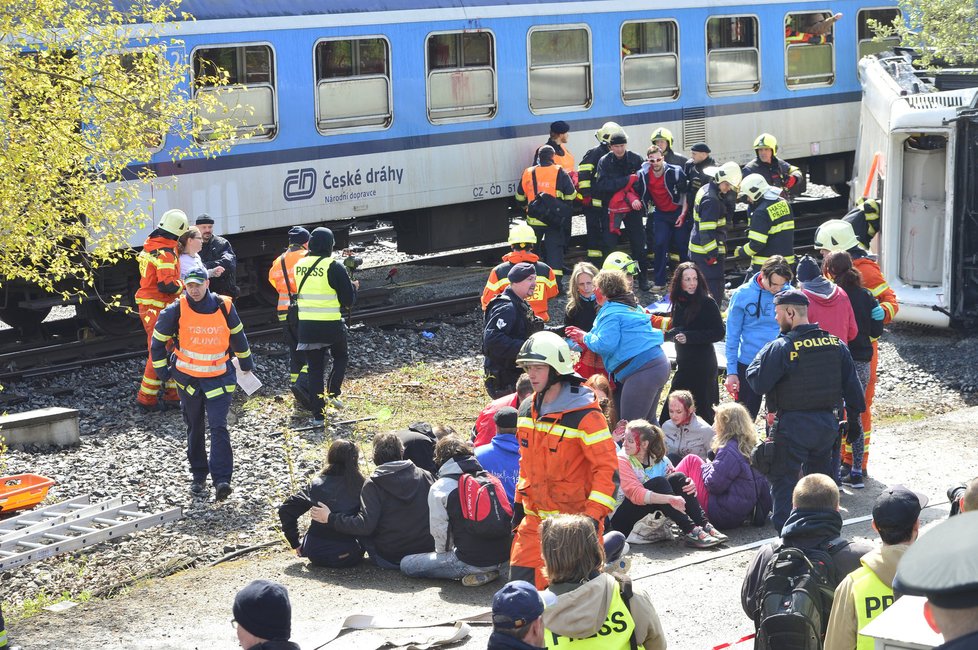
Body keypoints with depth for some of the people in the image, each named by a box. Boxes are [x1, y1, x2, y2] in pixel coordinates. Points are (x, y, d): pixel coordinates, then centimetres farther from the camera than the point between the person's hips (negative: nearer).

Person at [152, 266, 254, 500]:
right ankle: (199, 476, 25)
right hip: (188, 379, 1)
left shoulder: (224, 307, -5)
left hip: (218, 377, -1)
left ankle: (221, 480, -17)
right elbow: (158, 340, 5)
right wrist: (162, 370, 6)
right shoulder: (176, 311, -8)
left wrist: (246, 363, 24)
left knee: (219, 427, -12)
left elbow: (237, 335, 14)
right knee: (195, 429, 11)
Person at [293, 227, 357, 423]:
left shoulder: (299, 265, 5)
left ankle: (317, 414, 9)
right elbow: (348, 300, -9)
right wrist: (354, 287, 13)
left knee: (315, 368, 12)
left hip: (306, 325, 4)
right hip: (331, 324, -4)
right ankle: (332, 392, 5)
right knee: (341, 356, 24)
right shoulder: (334, 267, -11)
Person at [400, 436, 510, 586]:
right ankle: (488, 571, 7)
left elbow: (439, 530, -5)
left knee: (406, 564, 2)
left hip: (472, 560, -7)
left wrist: (444, 553, 15)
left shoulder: (439, 488, -5)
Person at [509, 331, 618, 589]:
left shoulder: (585, 415, -18)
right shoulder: (527, 410, 6)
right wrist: (519, 503, 19)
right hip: (535, 517, 7)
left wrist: (593, 516, -24)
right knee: (521, 579, 3)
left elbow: (608, 468, -18)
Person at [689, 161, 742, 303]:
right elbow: (707, 230, -24)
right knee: (716, 286, -7)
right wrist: (712, 253, -23)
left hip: (696, 247, 10)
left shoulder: (705, 190, 11)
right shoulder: (711, 200, -20)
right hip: (707, 250, -10)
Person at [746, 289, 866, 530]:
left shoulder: (780, 348, -16)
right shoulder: (836, 345, 3)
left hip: (792, 427, -6)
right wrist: (854, 417, 17)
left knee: (783, 481, 3)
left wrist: (757, 360, 1)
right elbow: (852, 385, 8)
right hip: (827, 424, 6)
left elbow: (758, 383, -16)